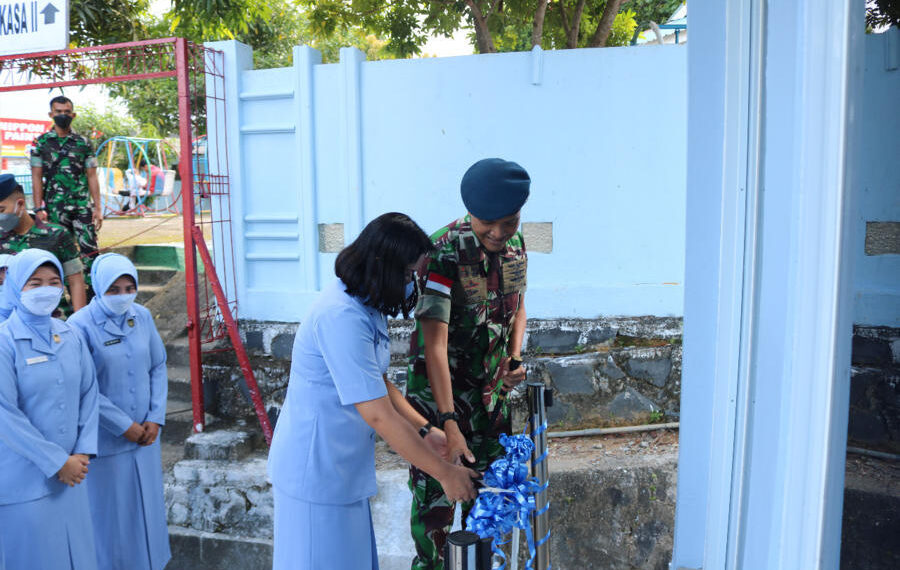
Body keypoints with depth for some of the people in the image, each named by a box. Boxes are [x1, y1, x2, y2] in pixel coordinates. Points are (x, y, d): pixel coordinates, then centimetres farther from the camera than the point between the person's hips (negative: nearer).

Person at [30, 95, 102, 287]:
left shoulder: (84, 143, 8)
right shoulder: (41, 142, 6)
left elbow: (92, 177, 6)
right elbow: (37, 178, 3)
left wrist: (98, 208, 0)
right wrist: (38, 208, -4)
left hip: (83, 206, 0)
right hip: (55, 207, 0)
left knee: (90, 249, -6)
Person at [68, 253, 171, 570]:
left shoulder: (142, 317, -1)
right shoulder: (81, 326, -15)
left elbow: (158, 367, 5)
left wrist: (155, 418, -4)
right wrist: (125, 426, -13)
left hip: (145, 435, 5)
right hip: (107, 440, -5)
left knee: (148, 503, 17)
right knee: (112, 510, 9)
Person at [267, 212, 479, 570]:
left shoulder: (365, 307, 4)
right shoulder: (342, 317, -27)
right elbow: (378, 414, -27)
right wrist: (444, 473, -19)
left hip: (342, 466, 9)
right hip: (317, 470, -9)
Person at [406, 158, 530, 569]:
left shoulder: (516, 244, -4)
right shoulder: (442, 252, -26)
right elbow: (435, 342, -31)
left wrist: (515, 358, -3)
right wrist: (448, 423, -36)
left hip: (490, 389, 6)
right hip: (437, 387, -6)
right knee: (435, 492, 0)